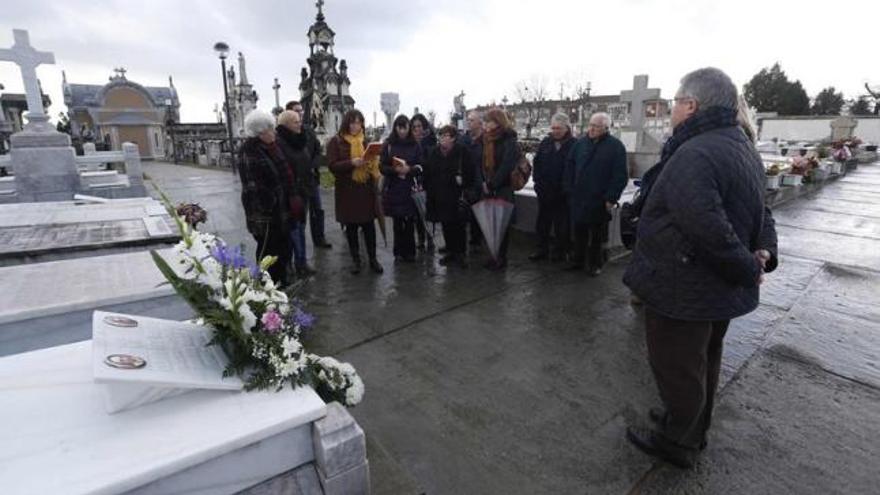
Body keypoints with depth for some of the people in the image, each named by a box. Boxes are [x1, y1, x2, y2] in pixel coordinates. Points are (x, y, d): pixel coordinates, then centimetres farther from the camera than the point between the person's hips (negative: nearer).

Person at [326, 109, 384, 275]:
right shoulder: (336, 142, -3)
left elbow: (374, 163, 16)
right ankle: (355, 259, 20)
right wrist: (352, 163, -24)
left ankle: (373, 259, 14)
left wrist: (373, 161, -7)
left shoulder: (365, 141, 11)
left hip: (366, 189, 3)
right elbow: (333, 166, -11)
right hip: (347, 190, -3)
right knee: (351, 227, 7)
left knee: (369, 225, 3)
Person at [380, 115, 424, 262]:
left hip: (410, 188, 0)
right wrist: (395, 170, -18)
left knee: (410, 221, -2)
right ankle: (399, 252, 15)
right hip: (393, 189, 0)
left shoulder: (415, 145, 5)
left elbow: (421, 167, 3)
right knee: (397, 221, 3)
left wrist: (409, 169, -16)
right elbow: (382, 167, 0)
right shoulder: (388, 144, 3)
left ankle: (410, 252, 11)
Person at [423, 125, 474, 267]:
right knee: (446, 225, 10)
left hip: (456, 195, -4)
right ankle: (450, 252, 22)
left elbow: (469, 171, -7)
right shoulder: (435, 152, 8)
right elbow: (427, 173, 9)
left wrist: (465, 189, -12)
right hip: (440, 196, 4)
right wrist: (428, 190, 4)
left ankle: (460, 253, 13)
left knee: (458, 225, 1)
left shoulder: (462, 151, -5)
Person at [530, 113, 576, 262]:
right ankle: (542, 249, 23)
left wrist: (566, 188, -13)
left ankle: (560, 251, 19)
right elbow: (536, 163, 9)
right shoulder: (545, 143, 8)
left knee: (561, 225, 5)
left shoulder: (574, 145, -6)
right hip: (544, 192, 5)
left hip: (562, 194, -4)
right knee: (542, 223, 11)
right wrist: (538, 182, -2)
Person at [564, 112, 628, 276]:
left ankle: (595, 264, 20)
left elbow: (620, 176, -9)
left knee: (597, 235, 7)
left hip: (599, 201, -3)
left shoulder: (616, 146, -5)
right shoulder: (580, 143, 7)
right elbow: (569, 167, 11)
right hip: (578, 199, 4)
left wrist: (611, 198, -13)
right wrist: (570, 190, 4)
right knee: (578, 232, 11)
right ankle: (577, 260, 25)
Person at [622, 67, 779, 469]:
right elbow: (759, 212, 15)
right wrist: (765, 251, 0)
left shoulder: (694, 156, -25)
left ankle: (677, 441, 29)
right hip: (721, 288, 10)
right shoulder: (744, 149, 9)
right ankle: (694, 427, 45)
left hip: (684, 290, -10)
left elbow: (708, 228, -34)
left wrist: (747, 267, -20)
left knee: (676, 367, 9)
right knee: (702, 361, 25)